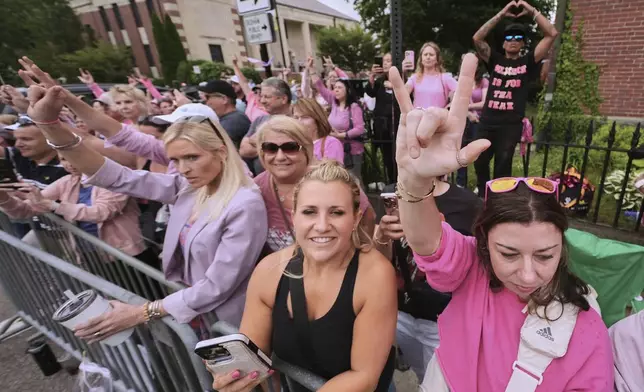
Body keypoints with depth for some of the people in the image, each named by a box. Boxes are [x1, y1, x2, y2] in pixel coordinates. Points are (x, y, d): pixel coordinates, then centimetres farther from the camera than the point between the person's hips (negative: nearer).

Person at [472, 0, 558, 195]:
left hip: (511, 125, -1)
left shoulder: (528, 62, 9)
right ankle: (482, 195, 30)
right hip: (487, 122, 2)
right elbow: (477, 38, -1)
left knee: (503, 166, 3)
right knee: (480, 162, 10)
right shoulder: (495, 60, 11)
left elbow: (552, 34, 2)